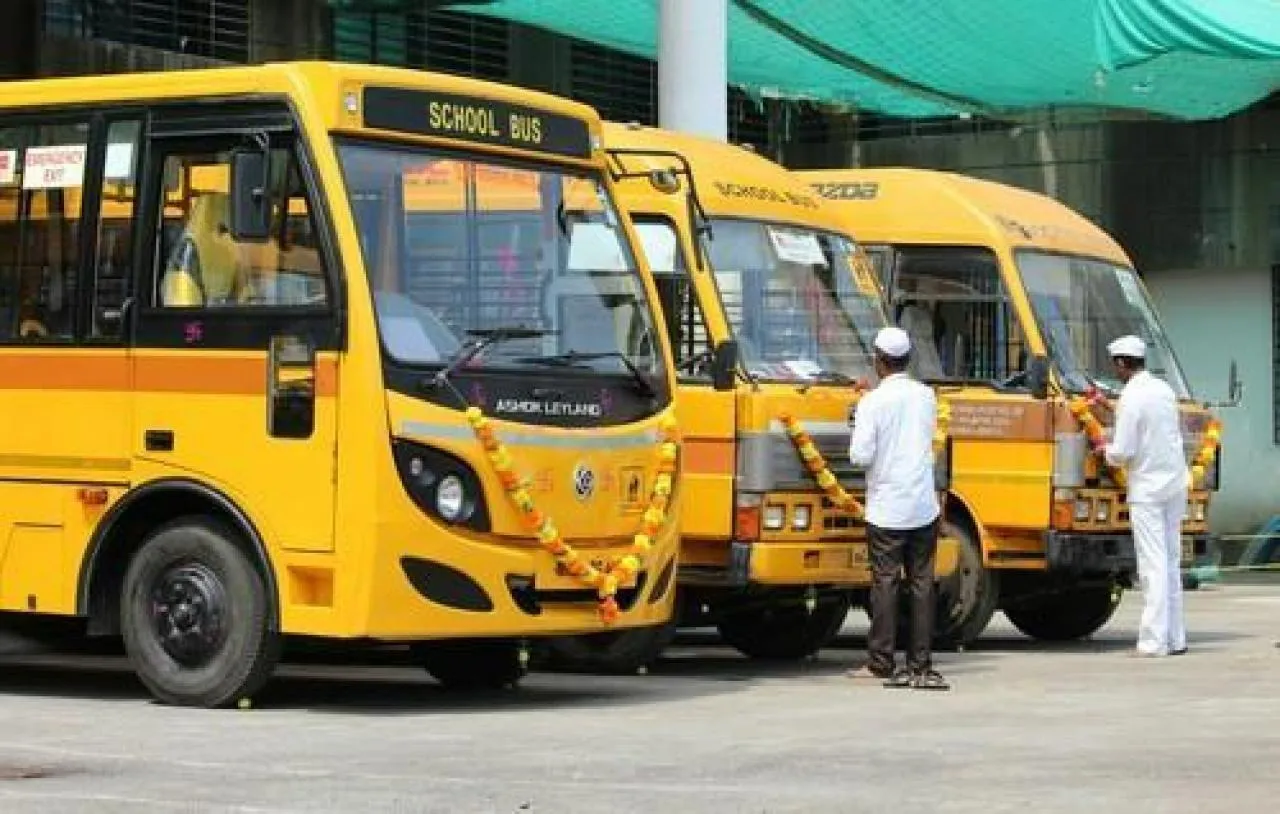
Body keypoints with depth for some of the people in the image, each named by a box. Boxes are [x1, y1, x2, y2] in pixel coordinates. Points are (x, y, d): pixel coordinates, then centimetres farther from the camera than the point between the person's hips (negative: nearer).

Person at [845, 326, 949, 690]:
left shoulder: (873, 402, -11)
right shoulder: (926, 396, 6)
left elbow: (860, 455, -15)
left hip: (887, 508, -4)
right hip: (924, 506, 4)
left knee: (885, 583, 0)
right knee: (922, 582, 7)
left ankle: (881, 663, 2)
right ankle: (920, 664, 8)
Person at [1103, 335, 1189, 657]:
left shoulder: (1130, 398, -15)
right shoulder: (1164, 390, 9)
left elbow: (1123, 452, -17)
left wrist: (1106, 451, 6)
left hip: (1147, 489, -7)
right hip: (1176, 485, 7)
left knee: (1153, 565, -7)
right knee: (1171, 563, 12)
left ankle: (1154, 640, -8)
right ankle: (1175, 637, 14)